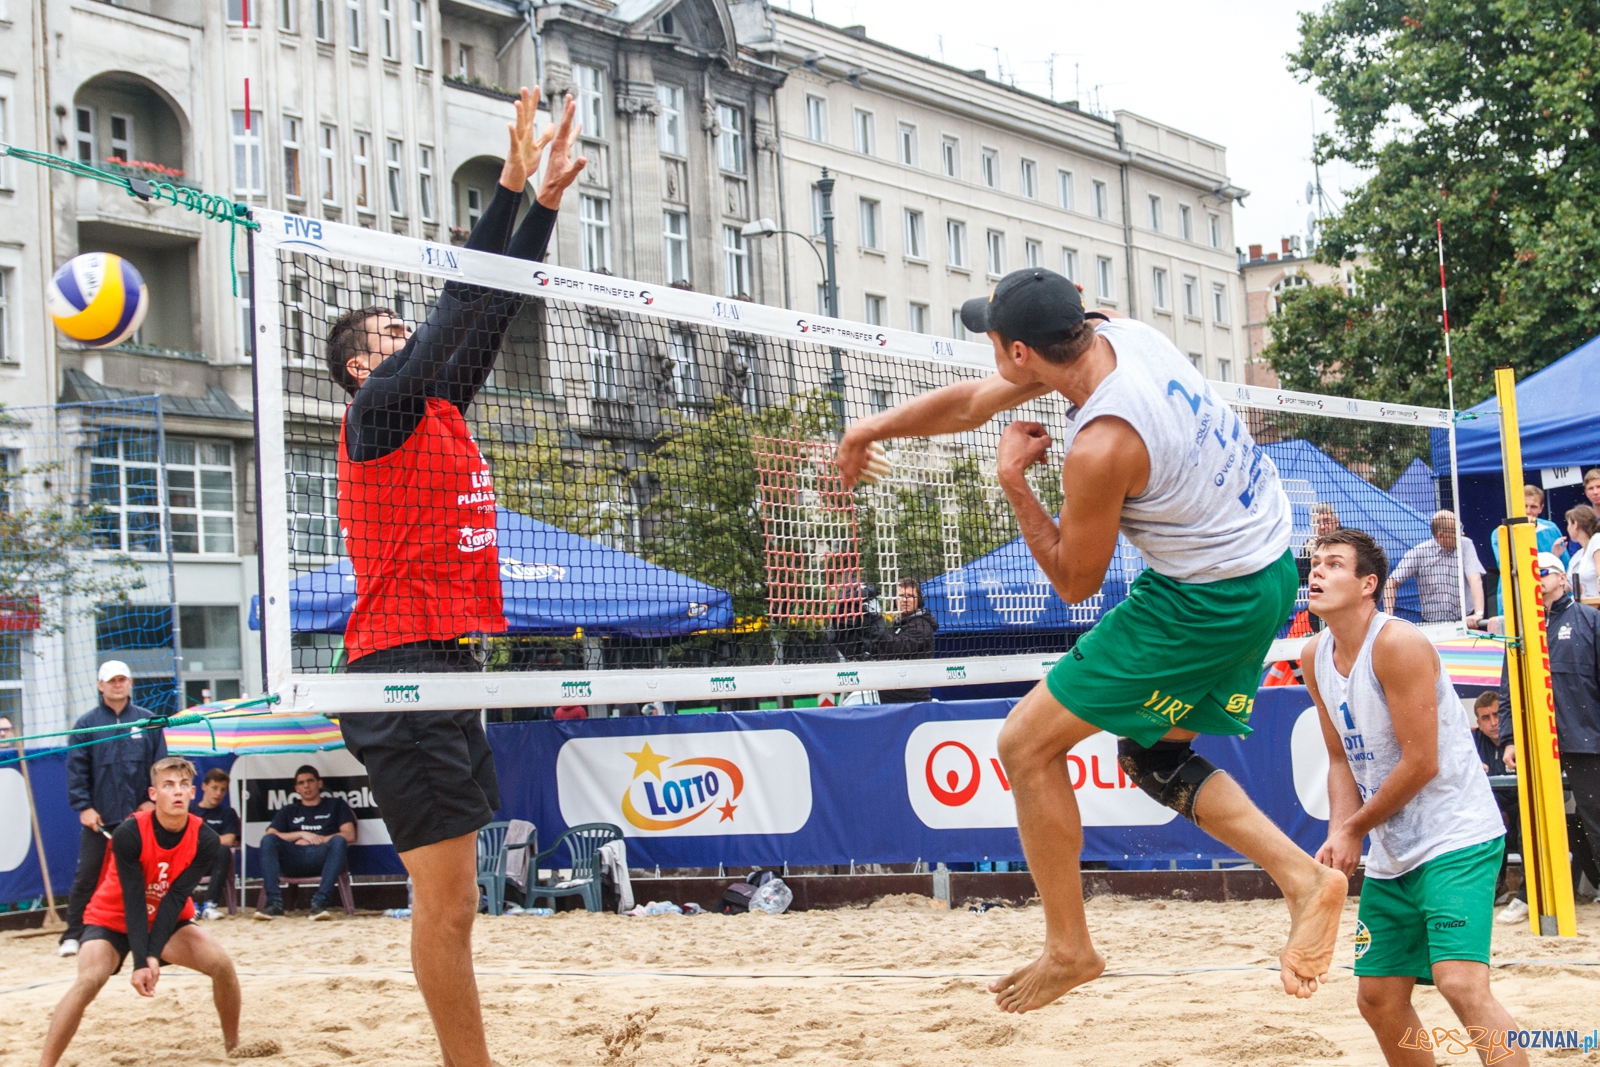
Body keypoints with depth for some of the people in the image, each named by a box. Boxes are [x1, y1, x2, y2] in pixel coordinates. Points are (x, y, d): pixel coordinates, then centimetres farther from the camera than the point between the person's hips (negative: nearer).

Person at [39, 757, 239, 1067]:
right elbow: (133, 900, -28)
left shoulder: (205, 840, -18)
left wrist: (153, 955, -31)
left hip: (167, 922, 3)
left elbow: (175, 898, -22)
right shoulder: (129, 833, -27)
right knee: (89, 980, -29)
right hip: (112, 920, -3)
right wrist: (140, 962, -34)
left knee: (222, 964, -16)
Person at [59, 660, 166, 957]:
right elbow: (76, 769, 0)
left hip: (138, 814, 1)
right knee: (86, 876, -1)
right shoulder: (86, 723, 3)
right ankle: (73, 935, 5)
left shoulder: (148, 721, 6)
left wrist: (151, 800, -3)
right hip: (98, 817, -1)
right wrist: (83, 806, -8)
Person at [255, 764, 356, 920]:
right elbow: (270, 836, 13)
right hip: (294, 860, 2)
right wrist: (302, 834, 1)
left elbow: (350, 836, 10)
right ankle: (274, 903, -36)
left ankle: (320, 903, -44)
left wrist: (316, 839, 0)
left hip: (323, 858, -2)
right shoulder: (288, 812, 31)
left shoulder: (335, 805, 26)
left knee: (338, 841, -35)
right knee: (268, 840, -26)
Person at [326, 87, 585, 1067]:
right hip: (404, 663, -9)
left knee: (450, 898, 10)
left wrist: (550, 197, 15)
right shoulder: (378, 413, -4)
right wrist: (513, 185, -12)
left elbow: (491, 312, 18)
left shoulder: (441, 413, 18)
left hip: (447, 662, 9)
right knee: (448, 901, -8)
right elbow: (461, 306, -12)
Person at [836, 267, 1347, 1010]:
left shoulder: (1100, 448, -29)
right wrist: (874, 427, 22)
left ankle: (1068, 949, 10)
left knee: (1027, 743, -1)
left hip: (1208, 601, -10)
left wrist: (1013, 481, -8)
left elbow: (1075, 583, -11)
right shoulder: (1117, 334, -4)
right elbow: (974, 402, 13)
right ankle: (1304, 878, 12)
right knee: (1152, 757, 22)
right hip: (1267, 566, 10)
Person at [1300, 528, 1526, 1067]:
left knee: (1461, 982, -23)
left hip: (1456, 840, -8)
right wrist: (1340, 834, -4)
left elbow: (1421, 763, -19)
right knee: (1378, 998, 11)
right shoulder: (1315, 656, 6)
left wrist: (1356, 829, -9)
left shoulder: (1398, 643, -18)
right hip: (1391, 855, 9)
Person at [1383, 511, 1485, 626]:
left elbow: (1475, 579, -12)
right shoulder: (1419, 552, -3)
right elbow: (1392, 582, 0)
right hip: (1431, 625, 0)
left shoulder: (1466, 545, -1)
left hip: (1464, 621, 0)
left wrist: (1478, 614, -26)